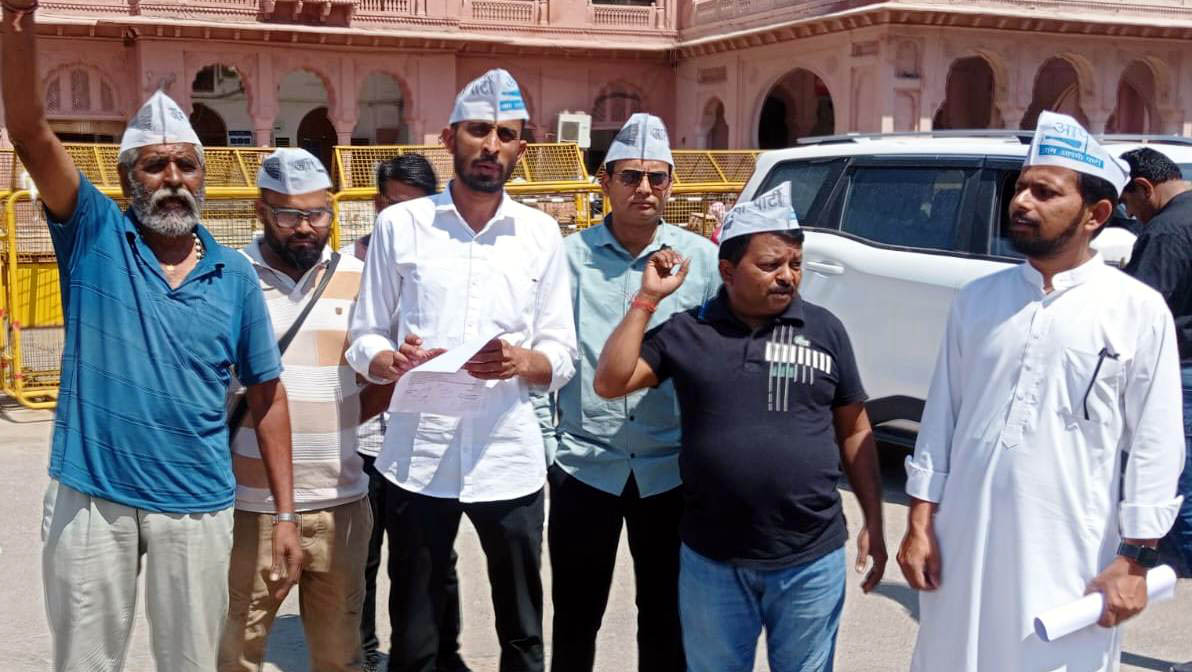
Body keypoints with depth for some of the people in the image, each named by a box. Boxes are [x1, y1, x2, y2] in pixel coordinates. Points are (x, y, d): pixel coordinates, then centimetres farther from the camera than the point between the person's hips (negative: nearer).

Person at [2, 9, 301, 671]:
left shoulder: (235, 276, 2)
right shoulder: (93, 236, -3)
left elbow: (266, 394, 5)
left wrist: (285, 515, 2)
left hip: (196, 507, 1)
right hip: (88, 500, -1)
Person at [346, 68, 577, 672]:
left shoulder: (542, 233, 5)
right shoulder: (398, 224, 1)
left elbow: (562, 356, 5)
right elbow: (364, 340, 4)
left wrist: (523, 361, -17)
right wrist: (392, 361, -19)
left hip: (510, 461, 1)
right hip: (417, 459, -1)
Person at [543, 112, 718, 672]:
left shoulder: (703, 259, 0)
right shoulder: (570, 257, 0)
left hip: (671, 468, 1)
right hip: (585, 463, 0)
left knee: (665, 617, 14)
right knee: (575, 617, 11)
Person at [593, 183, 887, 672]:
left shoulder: (825, 330, 1)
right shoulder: (687, 331, -1)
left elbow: (854, 432, 6)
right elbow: (609, 383, -7)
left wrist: (873, 523, 3)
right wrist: (648, 298, -11)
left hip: (812, 561, 0)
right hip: (712, 561, 0)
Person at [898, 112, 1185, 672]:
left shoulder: (1139, 311, -5)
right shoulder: (977, 299, 5)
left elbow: (1154, 445, -4)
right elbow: (941, 416, 8)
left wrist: (1134, 560, -6)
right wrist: (920, 522, 4)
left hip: (1069, 557, -3)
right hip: (963, 543, 3)